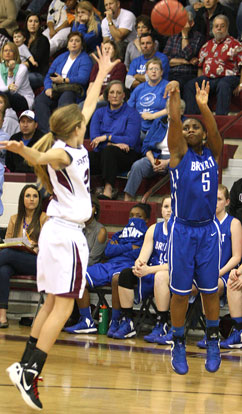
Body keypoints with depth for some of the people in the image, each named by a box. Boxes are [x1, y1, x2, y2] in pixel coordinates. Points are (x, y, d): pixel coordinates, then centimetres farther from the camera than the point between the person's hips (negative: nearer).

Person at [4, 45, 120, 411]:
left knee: (53, 304, 13)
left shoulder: (72, 147, 10)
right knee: (63, 308, -10)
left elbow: (89, 106, 23)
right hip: (67, 234, -10)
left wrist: (102, 73, 31)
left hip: (58, 230, 10)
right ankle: (30, 372, -16)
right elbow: (39, 158, -38)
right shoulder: (63, 153, -15)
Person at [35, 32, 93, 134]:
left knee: (64, 100, -40)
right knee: (40, 100, -25)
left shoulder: (85, 59, 8)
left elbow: (83, 78, -8)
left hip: (72, 91, -5)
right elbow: (49, 75, 18)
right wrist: (48, 88, -3)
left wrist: (63, 80, -12)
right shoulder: (61, 57, 25)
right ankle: (46, 130, -37)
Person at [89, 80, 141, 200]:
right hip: (102, 153, 3)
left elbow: (131, 141, -7)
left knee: (109, 151, -38)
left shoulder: (132, 114, 5)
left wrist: (106, 137, -8)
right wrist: (113, 143, -14)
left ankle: (108, 190, -50)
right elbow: (94, 138, 3)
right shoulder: (100, 112, 16)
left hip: (126, 156, -3)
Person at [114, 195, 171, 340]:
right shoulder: (153, 229, 10)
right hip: (151, 275, 6)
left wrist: (149, 270, -27)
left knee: (161, 275, -38)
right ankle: (127, 322, -13)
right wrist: (139, 263, -25)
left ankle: (162, 325, -30)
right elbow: (144, 255, 2)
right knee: (126, 274, -17)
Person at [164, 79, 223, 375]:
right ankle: (178, 345, 11)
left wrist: (203, 105, -29)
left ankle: (212, 340, 18)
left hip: (208, 229, 2)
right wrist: (175, 95, -29)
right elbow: (174, 122, -14)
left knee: (210, 290, 5)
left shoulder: (212, 153, 7)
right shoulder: (179, 153, 2)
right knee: (180, 292, 2)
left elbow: (214, 130, -12)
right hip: (182, 230, -2)